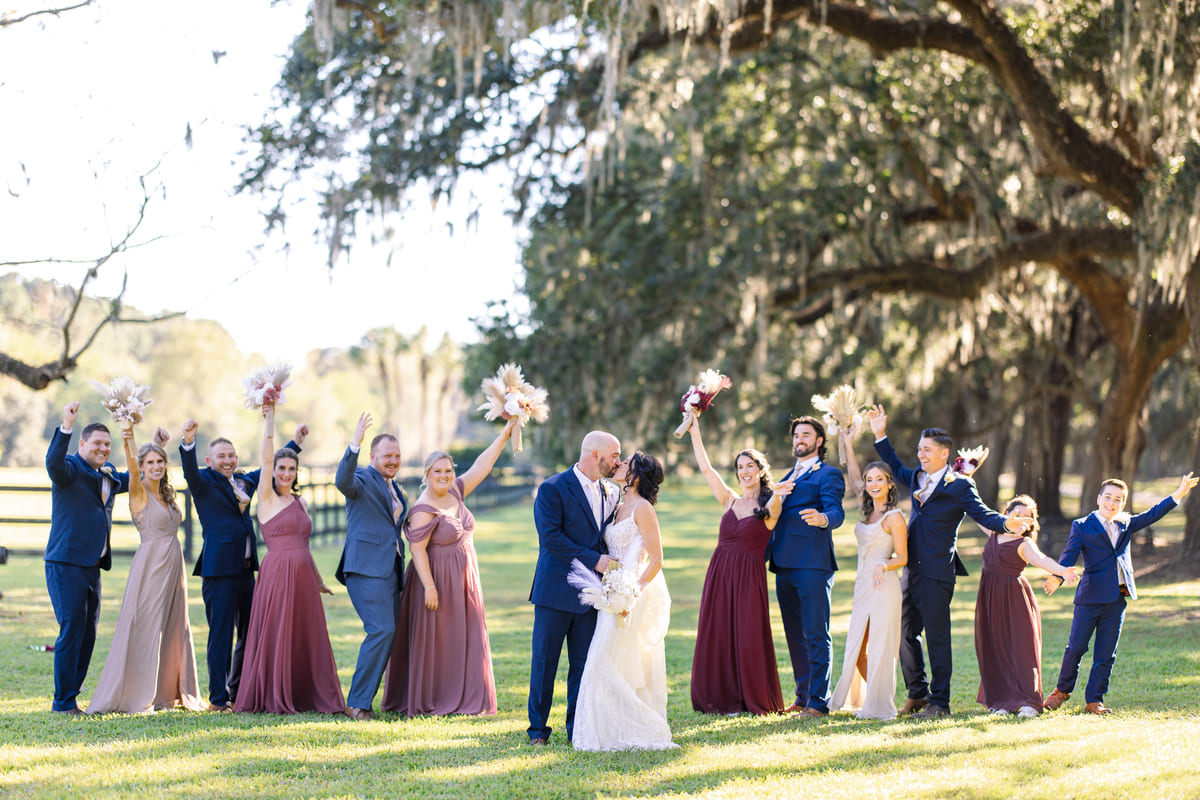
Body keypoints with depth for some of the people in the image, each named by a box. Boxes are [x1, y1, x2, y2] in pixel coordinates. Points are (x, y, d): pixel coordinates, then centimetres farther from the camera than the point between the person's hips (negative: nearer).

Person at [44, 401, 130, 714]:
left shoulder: (108, 476, 16)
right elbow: (53, 463, -30)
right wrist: (66, 427, -41)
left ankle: (71, 697, 19)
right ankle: (63, 702, -2)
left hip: (93, 566, 8)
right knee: (71, 631, -9)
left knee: (87, 635, 10)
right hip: (67, 564, -8)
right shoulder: (71, 468, -7)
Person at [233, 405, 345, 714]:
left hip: (303, 575, 6)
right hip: (277, 573, -6)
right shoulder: (267, 499, -1)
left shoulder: (300, 502, 15)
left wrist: (318, 580, 26)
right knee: (276, 636, -2)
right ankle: (274, 699, 5)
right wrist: (268, 419, -15)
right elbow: (266, 459, -13)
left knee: (308, 637, 6)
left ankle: (309, 697, 14)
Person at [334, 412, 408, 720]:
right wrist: (354, 444, -40)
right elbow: (342, 481, -29)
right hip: (366, 568, -9)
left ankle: (362, 699, 16)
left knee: (389, 634, 8)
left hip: (390, 571, 9)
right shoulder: (362, 479, -4)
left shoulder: (397, 490, 20)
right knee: (382, 630, -19)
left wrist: (402, 572, 24)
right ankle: (357, 703, -15)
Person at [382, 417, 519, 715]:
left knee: (464, 637, 10)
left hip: (463, 579, 8)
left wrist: (506, 433, 9)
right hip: (438, 578, -8)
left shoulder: (454, 492, 5)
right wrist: (429, 587, -24)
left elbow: (481, 466, 10)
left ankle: (463, 698, 16)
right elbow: (417, 550, -20)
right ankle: (428, 702, 6)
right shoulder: (423, 509, -17)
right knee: (434, 640, -1)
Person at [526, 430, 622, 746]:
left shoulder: (612, 492, 11)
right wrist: (593, 560, -18)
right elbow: (550, 537, -16)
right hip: (555, 590, -5)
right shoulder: (552, 489, -9)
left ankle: (578, 728, 14)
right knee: (544, 661, 2)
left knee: (584, 664, 6)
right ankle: (538, 728, 11)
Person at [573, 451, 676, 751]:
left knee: (608, 664, -9)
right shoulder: (620, 507, 15)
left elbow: (656, 561, -14)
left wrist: (631, 595, -21)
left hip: (636, 595, -8)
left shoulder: (642, 508, -11)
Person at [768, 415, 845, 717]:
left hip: (812, 564, -8)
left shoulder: (828, 474, 1)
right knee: (795, 635, 11)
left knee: (816, 634, -8)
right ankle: (803, 696, 18)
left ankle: (818, 701, -8)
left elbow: (837, 512, -15)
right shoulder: (787, 477, 25)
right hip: (784, 565, 8)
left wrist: (822, 518, -35)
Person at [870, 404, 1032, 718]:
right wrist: (880, 436, 28)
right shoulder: (916, 479, 13)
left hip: (937, 573, -7)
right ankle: (917, 694, 24)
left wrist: (1006, 523, -31)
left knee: (937, 637, -3)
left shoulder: (959, 485, -6)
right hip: (913, 571, 7)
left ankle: (939, 702, 3)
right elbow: (895, 468, 33)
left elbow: (982, 514, -12)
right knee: (906, 633, 11)